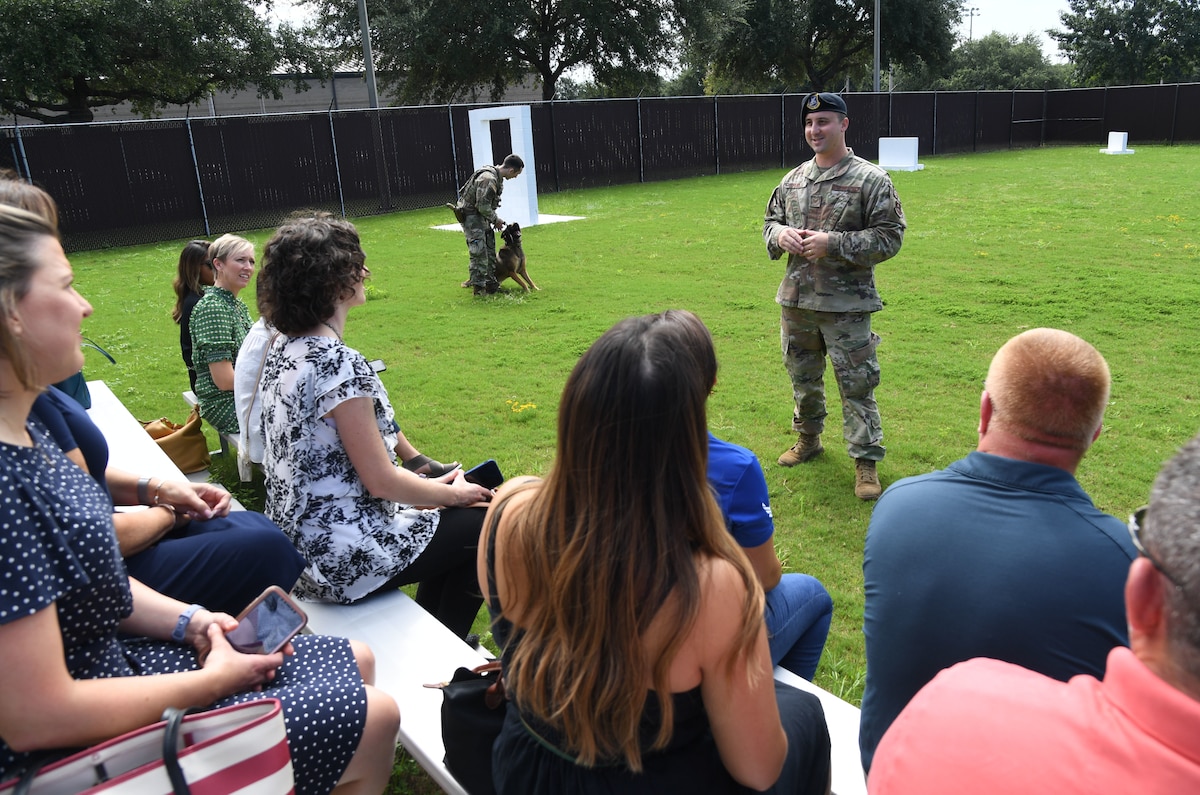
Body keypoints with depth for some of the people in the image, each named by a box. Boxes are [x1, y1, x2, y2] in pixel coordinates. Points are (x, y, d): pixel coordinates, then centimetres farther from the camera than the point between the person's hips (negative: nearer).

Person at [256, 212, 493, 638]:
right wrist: (454, 494, -3)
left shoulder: (282, 350, 2)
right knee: (483, 524, 10)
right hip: (345, 558, -9)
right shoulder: (340, 364, -26)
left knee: (447, 518, 25)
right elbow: (381, 480, -21)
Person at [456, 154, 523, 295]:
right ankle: (478, 287, -5)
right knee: (479, 251, -11)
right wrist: (495, 219, -13)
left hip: (481, 215, 10)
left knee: (490, 248, 13)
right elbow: (483, 206, -26)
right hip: (470, 215, -10)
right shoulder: (488, 179, -27)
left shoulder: (498, 177, 6)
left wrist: (494, 218, 7)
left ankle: (490, 281, 21)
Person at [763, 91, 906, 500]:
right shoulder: (793, 179, 10)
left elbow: (889, 236, -10)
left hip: (846, 304, -5)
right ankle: (808, 439, 39)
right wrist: (779, 235, -5)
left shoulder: (871, 179, -7)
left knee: (857, 385, 0)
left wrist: (833, 243, -20)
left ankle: (866, 462, 12)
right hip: (796, 300, 6)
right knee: (803, 377, 19)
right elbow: (771, 220, 20)